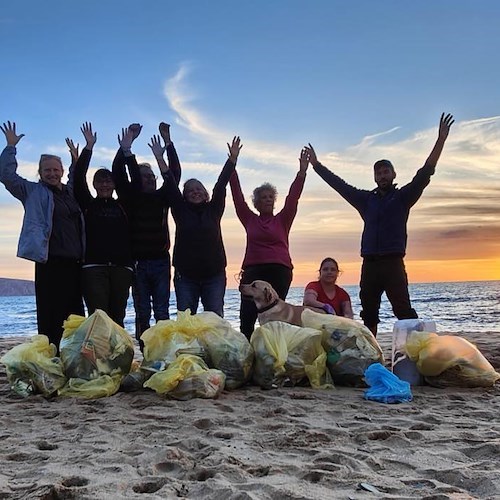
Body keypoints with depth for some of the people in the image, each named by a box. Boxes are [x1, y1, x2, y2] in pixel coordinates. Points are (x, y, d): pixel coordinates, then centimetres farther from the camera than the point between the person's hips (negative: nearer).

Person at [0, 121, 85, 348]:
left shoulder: (71, 192, 21)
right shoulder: (33, 191, 7)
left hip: (75, 263, 6)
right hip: (49, 262, -6)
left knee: (75, 316, 9)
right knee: (50, 319, -6)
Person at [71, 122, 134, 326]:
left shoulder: (122, 206, 16)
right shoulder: (88, 204, 12)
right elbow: (78, 178, 2)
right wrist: (89, 147, -3)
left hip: (121, 267, 2)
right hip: (94, 266, -2)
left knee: (117, 318, 3)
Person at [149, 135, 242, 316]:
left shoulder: (214, 210, 9)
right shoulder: (181, 211, 8)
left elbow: (221, 184, 1)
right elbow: (171, 185, 2)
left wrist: (233, 158, -6)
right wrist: (159, 158, -2)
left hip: (214, 275, 0)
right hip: (185, 276, 0)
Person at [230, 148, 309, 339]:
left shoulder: (282, 220, 12)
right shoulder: (250, 220, 14)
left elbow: (293, 198, 2)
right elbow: (238, 197, 9)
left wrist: (302, 171, -8)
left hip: (280, 271, -1)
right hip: (252, 271, 1)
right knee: (247, 315, -9)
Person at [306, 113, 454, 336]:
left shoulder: (402, 197, 6)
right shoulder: (366, 199, 16)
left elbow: (424, 174, -5)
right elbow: (339, 184, 20)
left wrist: (440, 141, -13)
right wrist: (316, 165, 22)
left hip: (393, 263, -4)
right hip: (369, 264, 4)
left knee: (404, 312, -11)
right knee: (368, 315, 6)